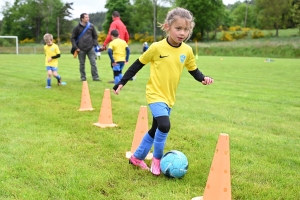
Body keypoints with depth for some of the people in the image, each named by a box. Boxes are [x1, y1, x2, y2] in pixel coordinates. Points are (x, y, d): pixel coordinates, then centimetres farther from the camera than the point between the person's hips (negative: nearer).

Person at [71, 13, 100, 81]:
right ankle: (83, 77, 17)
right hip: (81, 49, -1)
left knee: (93, 63, -3)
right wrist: (76, 47, -4)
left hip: (90, 48, 1)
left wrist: (95, 44, 2)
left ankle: (95, 77, 2)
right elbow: (73, 38, 4)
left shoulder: (91, 26, 5)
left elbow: (95, 36, 14)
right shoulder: (77, 28, 0)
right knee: (82, 64, 7)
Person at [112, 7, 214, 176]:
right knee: (164, 126, -24)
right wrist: (122, 82, -4)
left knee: (156, 129, 16)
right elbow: (138, 64, -5)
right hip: (155, 94, -6)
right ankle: (157, 159, 2)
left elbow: (194, 70, 10)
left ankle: (137, 157, 36)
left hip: (169, 97, 6)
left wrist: (203, 78, -12)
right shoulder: (157, 47, -15)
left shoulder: (187, 51, -4)